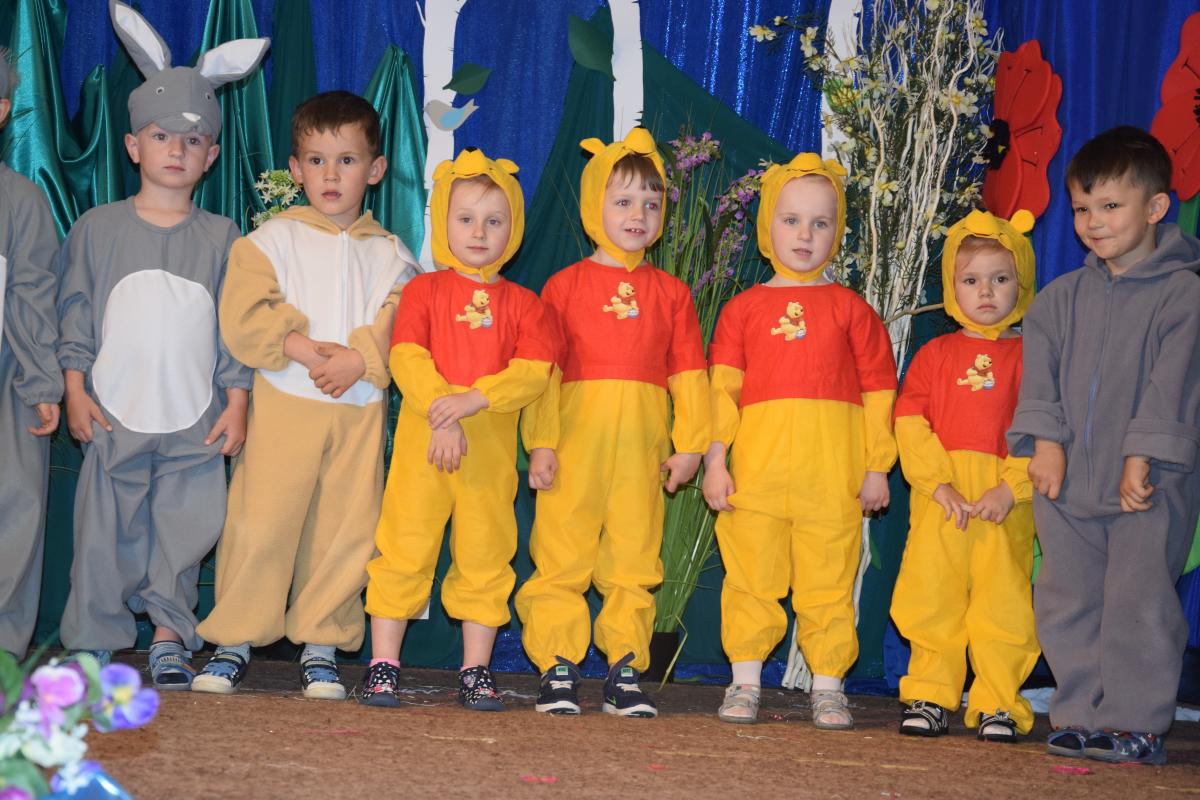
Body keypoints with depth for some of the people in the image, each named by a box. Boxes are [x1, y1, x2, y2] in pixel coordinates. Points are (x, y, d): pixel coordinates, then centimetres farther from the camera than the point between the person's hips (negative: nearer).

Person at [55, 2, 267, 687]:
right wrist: (76, 387, -2)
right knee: (106, 530, 3)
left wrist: (237, 401, 1)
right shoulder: (98, 228, 5)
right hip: (115, 414, 0)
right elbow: (76, 312, 6)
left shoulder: (222, 238, 6)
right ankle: (95, 640, 15)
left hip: (195, 422, 1)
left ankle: (170, 638, 15)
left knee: (186, 529, 1)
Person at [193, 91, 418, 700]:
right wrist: (304, 349, -15)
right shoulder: (272, 239, 7)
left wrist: (359, 358, -17)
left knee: (346, 527, 1)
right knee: (261, 520, -4)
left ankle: (321, 642, 13)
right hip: (284, 402, -2)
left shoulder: (390, 255, 11)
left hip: (361, 408, 2)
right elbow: (244, 315, -5)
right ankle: (235, 638, 7)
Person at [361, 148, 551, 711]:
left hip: (492, 443, 2)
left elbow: (533, 372, -5)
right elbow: (407, 359, -6)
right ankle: (383, 664, 6)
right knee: (404, 548, -1)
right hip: (422, 436, -1)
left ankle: (476, 670, 14)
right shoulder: (424, 289, 7)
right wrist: (440, 411, -20)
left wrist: (472, 399, -19)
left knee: (485, 556, 5)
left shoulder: (521, 303, 9)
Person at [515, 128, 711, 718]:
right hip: (576, 443, -2)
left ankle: (625, 671, 13)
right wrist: (541, 442, -6)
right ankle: (558, 669, 6)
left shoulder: (670, 292, 11)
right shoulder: (566, 285, 5)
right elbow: (544, 369, 1)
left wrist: (690, 443, 4)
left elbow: (689, 374, 10)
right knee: (562, 555, -2)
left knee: (634, 559, 5)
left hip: (642, 447, 2)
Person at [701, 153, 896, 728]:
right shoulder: (743, 308, 10)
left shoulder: (850, 309, 9)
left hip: (833, 472, 0)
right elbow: (721, 388, 7)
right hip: (757, 466, 1)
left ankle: (828, 686, 12)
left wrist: (876, 466, 3)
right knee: (752, 576, 4)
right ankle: (745, 681, 15)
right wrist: (714, 459, 0)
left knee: (829, 581, 3)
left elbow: (878, 390, 8)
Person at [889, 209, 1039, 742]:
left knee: (1002, 598, 1)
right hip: (938, 497, 2)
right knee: (932, 595, 4)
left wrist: (1011, 488, -13)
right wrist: (939, 483, -10)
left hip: (1008, 502, -1)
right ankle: (931, 697, 15)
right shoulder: (935, 354, 9)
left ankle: (997, 703, 10)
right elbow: (910, 422, 1)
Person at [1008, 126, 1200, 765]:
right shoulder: (1062, 296, 11)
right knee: (1067, 602, 7)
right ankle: (1080, 716, 15)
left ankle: (1136, 723, 3)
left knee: (1138, 601, -6)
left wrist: (1142, 456, -17)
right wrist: (1046, 441, -6)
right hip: (1069, 475, 5)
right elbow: (1040, 367, 6)